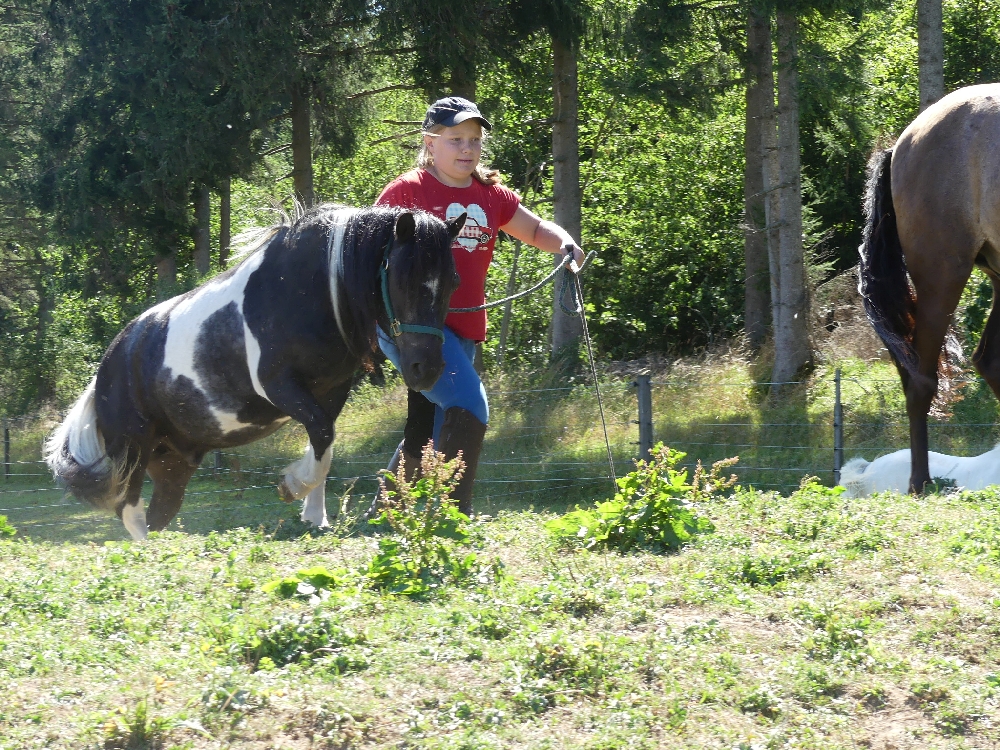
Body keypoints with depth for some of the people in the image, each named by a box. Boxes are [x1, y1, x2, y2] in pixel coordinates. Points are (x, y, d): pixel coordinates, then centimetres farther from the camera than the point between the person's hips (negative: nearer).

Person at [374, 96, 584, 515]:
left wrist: (564, 243, 2)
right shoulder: (407, 191, -5)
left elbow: (535, 229, 25)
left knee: (424, 439, 14)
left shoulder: (492, 196, 12)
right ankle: (457, 511, -22)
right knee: (469, 404, -24)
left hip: (463, 330, 7)